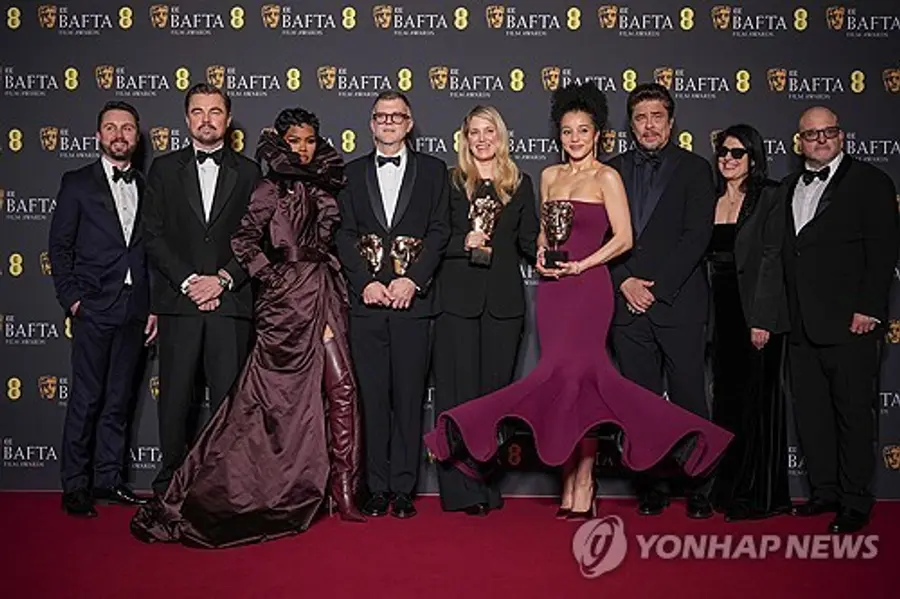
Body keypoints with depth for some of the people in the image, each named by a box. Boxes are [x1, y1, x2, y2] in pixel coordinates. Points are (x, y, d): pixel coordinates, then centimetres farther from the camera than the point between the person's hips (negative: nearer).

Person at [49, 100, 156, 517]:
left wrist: (154, 307, 7)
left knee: (119, 400, 9)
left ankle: (109, 480, 18)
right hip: (94, 310, -3)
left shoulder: (147, 187, 13)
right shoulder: (77, 183, 4)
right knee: (86, 400, -2)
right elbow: (59, 247, 2)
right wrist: (72, 299, -7)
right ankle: (76, 486, 8)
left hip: (134, 311, 4)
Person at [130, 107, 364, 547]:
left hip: (324, 297, 6)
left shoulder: (322, 189, 14)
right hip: (288, 300, -5)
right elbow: (242, 243, -10)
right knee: (275, 394, -2)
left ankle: (343, 489, 5)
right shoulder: (272, 189, -4)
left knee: (341, 385, -1)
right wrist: (274, 279, -10)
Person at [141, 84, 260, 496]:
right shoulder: (164, 168, 11)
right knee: (176, 397, 3)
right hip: (178, 301, 1)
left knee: (228, 397, -1)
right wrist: (188, 281, -7)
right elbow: (153, 235, 4)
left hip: (231, 303, 0)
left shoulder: (248, 172, 11)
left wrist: (222, 279, -8)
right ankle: (171, 483, 14)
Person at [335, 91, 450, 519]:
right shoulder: (352, 173, 13)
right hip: (366, 298, 1)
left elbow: (439, 231, 2)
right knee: (372, 396, 3)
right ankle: (376, 487, 11)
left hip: (412, 298, -1)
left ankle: (403, 487, 10)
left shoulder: (432, 170, 9)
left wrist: (412, 280, -10)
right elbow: (345, 235, 7)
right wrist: (366, 282, -7)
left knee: (409, 395, 2)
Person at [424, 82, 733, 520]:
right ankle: (573, 486, 10)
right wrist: (542, 254, 3)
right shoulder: (550, 176, 16)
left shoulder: (606, 177, -1)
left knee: (574, 373, -12)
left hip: (588, 287, -5)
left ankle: (582, 487, -3)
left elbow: (623, 238, -7)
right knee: (567, 377, 4)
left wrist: (580, 265, -13)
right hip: (551, 289, 5)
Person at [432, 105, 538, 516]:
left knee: (495, 389, 6)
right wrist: (465, 243, -14)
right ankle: (461, 489, 2)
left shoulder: (520, 184, 13)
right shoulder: (449, 181, 6)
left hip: (503, 300, 2)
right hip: (458, 298, -2)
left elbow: (528, 240, 13)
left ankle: (487, 485, 16)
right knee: (458, 391, -3)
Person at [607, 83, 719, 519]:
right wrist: (625, 282, -6)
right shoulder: (614, 171, 13)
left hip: (678, 300, -2)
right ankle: (652, 487, 16)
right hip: (628, 303, 3)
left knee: (689, 398, -1)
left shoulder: (694, 169, 5)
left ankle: (697, 487, 11)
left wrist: (657, 287, -10)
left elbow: (697, 235, -4)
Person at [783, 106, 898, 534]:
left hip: (849, 322, -6)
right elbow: (784, 253, 15)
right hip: (801, 323, 6)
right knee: (810, 411, 10)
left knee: (854, 412, 1)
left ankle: (855, 502, 10)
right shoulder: (789, 188, 17)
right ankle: (823, 491, 23)